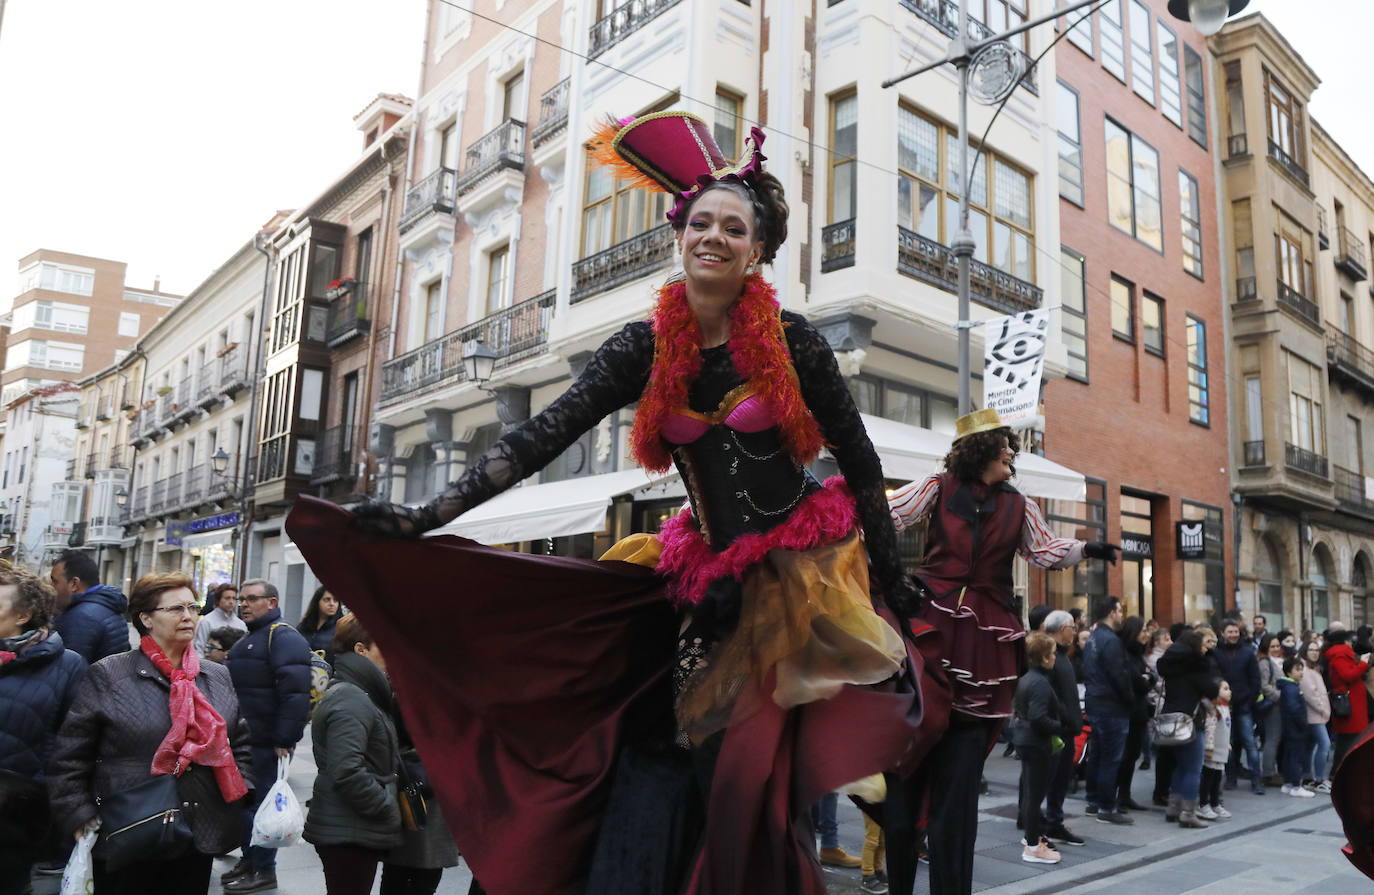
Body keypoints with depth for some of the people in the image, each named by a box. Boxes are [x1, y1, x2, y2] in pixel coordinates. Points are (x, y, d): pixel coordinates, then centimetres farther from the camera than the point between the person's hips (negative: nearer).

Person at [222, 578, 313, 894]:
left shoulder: (283, 637, -16)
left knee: (259, 803, -2)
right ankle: (249, 859, 30)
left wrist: (285, 739, -26)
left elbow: (295, 691, -25)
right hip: (243, 739, 10)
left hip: (266, 743, -10)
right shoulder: (249, 638, 18)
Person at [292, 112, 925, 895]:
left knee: (752, 775, -3)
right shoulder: (647, 349, -4)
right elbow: (541, 437, -10)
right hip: (707, 578, 3)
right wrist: (425, 517, -16)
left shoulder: (791, 341, -9)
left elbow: (860, 462, -2)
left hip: (806, 570, -2)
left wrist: (894, 580, 4)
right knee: (656, 758, 0)